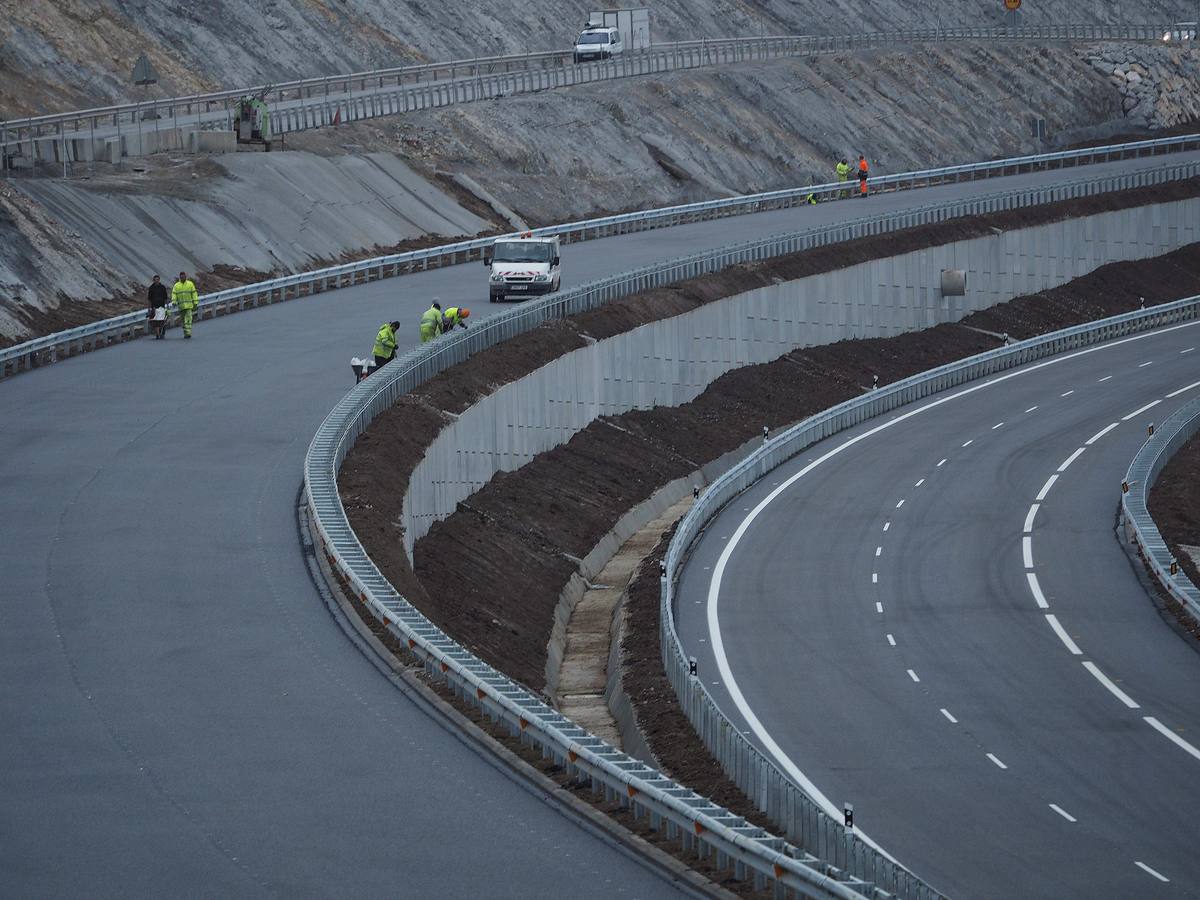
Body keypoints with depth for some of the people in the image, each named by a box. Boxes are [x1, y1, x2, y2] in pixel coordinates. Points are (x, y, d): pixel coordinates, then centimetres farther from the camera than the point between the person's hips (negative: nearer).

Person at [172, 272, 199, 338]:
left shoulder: (190, 284, 5)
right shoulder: (176, 285, 7)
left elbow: (194, 293, 5)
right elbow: (174, 294, 1)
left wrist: (195, 303, 0)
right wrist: (174, 302, -16)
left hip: (189, 305, -2)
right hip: (181, 306, 2)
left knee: (188, 319, -13)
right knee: (183, 320, 8)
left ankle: (188, 333, -18)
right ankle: (185, 333, 16)